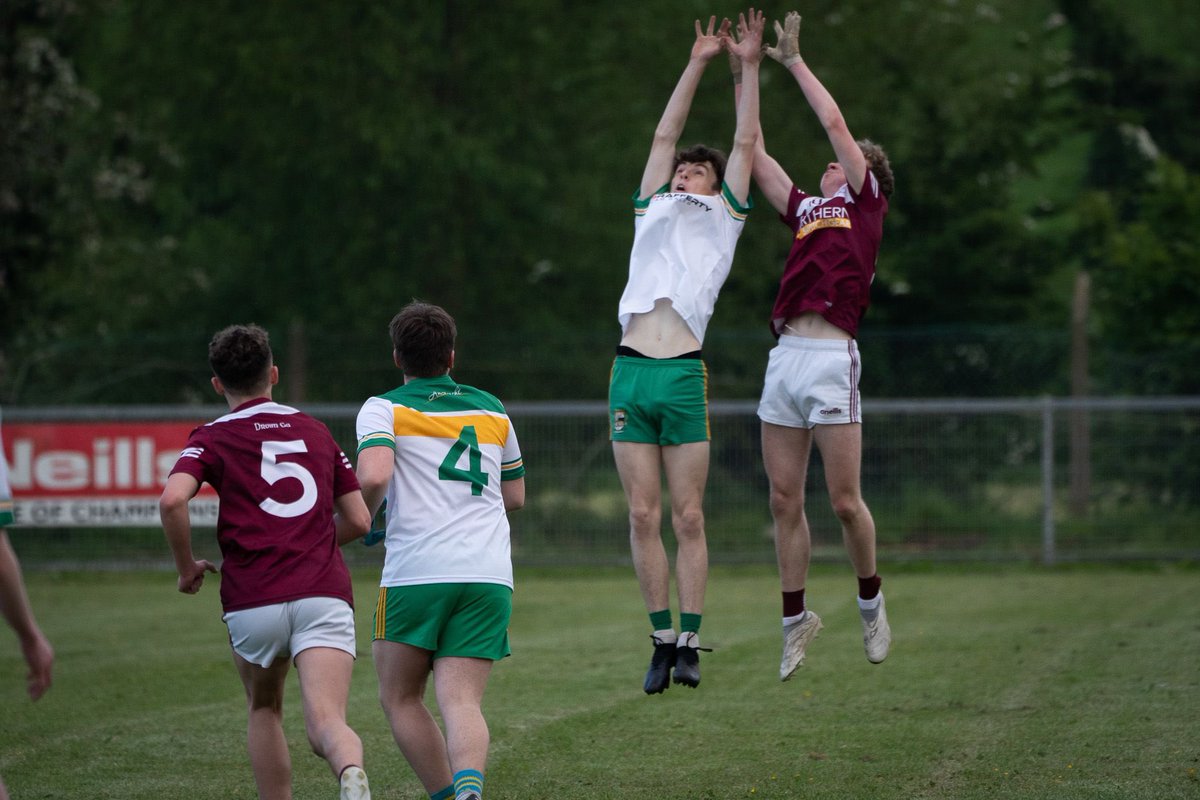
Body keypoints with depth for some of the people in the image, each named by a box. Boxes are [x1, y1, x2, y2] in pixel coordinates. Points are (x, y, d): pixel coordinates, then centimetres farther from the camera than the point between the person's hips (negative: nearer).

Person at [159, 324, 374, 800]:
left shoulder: (212, 438, 9)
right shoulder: (315, 431, 20)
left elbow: (172, 500, -11)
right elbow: (358, 520, 21)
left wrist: (187, 568, 4)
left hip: (253, 601, -1)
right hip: (325, 595, 1)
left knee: (264, 710, 25)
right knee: (326, 724, -13)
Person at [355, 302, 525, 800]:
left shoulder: (383, 409, 4)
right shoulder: (492, 410, 19)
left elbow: (373, 477, -15)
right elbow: (515, 496, 27)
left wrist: (361, 518, 5)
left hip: (416, 575, -3)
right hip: (489, 576, 3)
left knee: (400, 698, 13)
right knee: (462, 703, -5)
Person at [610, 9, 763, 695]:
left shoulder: (723, 219, 16)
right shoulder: (653, 211, 23)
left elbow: (746, 144, 16)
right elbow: (665, 135, 24)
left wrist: (749, 67, 17)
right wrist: (698, 64, 24)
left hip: (684, 375, -3)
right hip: (631, 372, 3)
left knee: (688, 517, -3)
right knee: (644, 517, 0)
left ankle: (690, 643, 1)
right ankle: (663, 640, 6)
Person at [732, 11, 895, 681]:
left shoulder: (867, 202, 9)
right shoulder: (806, 209, 23)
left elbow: (835, 123, 7)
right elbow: (756, 155, 28)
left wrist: (794, 61, 16)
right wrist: (742, 77, 26)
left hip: (831, 360, -6)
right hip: (785, 359, 6)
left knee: (845, 500, -5)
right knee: (785, 502, 5)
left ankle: (872, 601, 16)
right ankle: (797, 619, 14)